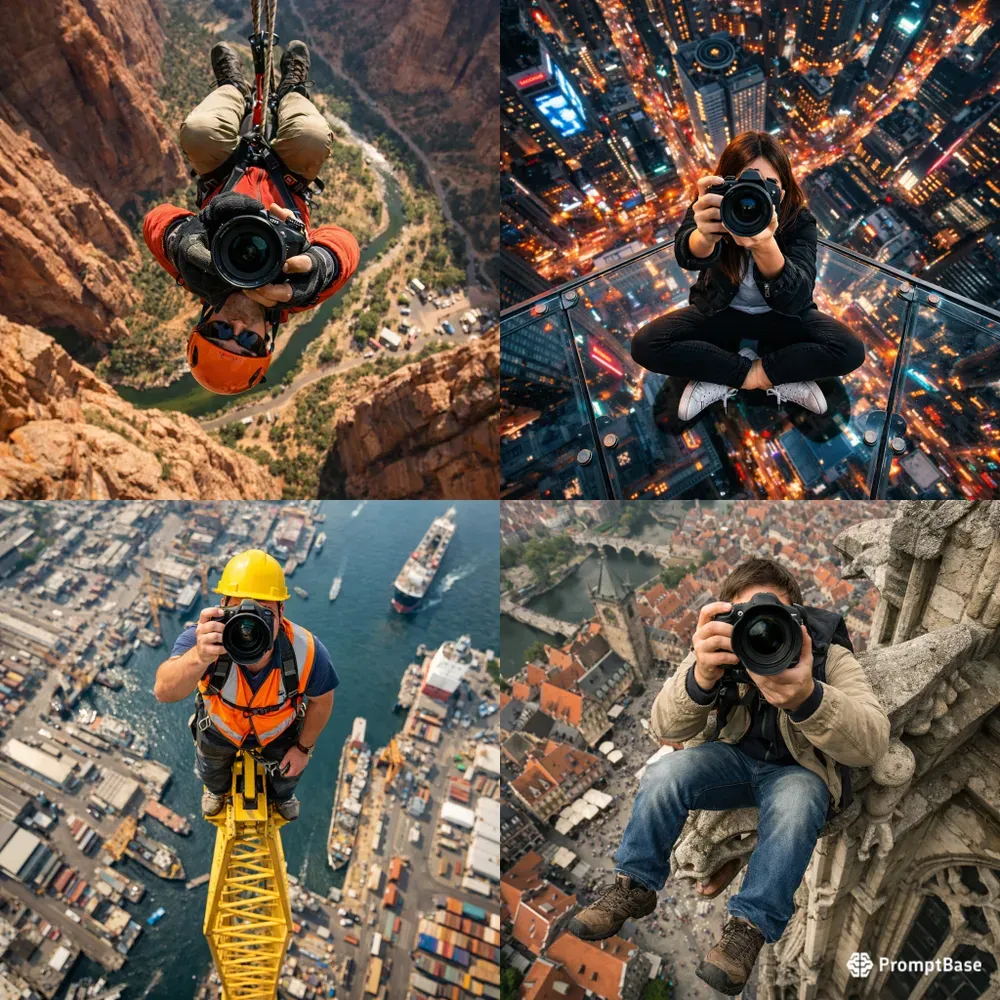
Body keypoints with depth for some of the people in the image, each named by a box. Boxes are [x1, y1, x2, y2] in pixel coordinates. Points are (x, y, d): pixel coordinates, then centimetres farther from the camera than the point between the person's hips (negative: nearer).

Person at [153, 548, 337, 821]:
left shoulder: (307, 651, -40)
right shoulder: (204, 639, -43)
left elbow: (321, 701, -18)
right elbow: (164, 691, -60)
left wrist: (304, 747, -3)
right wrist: (200, 657, -79)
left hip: (280, 733, 0)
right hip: (219, 729, 0)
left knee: (287, 773, 30)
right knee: (211, 771, 32)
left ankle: (282, 794, 68)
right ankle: (218, 790, 70)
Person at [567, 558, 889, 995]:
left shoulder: (827, 653, -21)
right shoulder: (724, 648, -17)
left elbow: (871, 742, -32)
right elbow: (666, 727, -25)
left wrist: (807, 697, -54)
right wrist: (700, 678, -49)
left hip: (798, 770, -1)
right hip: (733, 758, 2)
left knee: (796, 802, -35)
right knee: (664, 773, -26)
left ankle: (750, 927, -21)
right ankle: (634, 887, -5)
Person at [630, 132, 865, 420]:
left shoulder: (799, 220, -22)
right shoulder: (716, 206, -20)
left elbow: (795, 300, -38)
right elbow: (687, 255, -43)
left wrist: (766, 247, -56)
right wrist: (705, 237, -68)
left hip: (781, 316, -1)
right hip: (719, 311, 1)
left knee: (850, 350, -25)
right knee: (646, 344, -24)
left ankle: (722, 380, -17)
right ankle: (779, 378, -17)